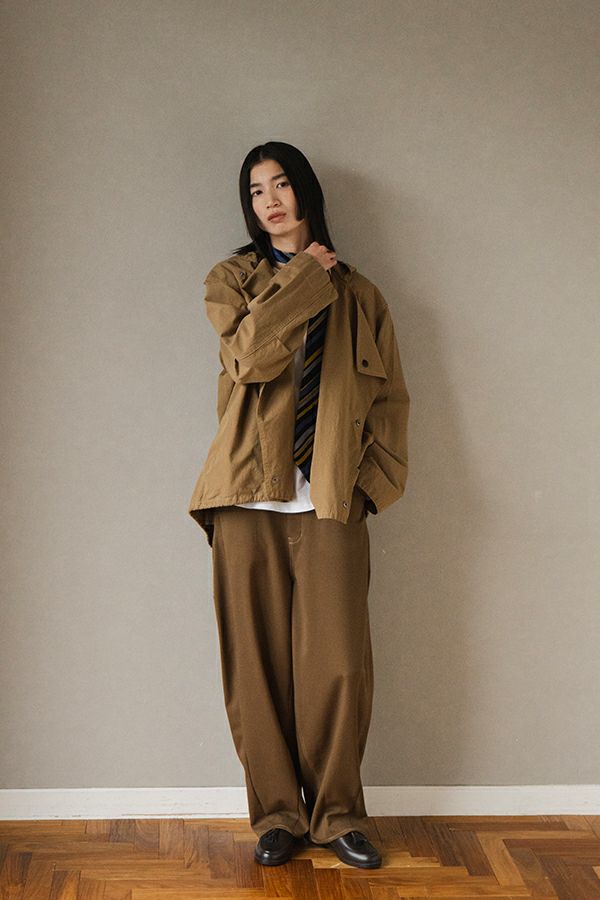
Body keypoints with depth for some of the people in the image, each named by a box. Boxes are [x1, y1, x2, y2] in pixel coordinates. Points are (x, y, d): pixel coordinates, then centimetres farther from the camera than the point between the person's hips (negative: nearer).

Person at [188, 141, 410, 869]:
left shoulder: (357, 295, 15)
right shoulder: (231, 280, 10)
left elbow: (389, 395, 14)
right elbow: (249, 353, -11)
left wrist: (374, 474, 2)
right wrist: (304, 277, -3)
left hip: (330, 501, 1)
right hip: (250, 496, 0)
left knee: (338, 666, -4)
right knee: (258, 664, 2)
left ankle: (336, 815, 13)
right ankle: (277, 814, 16)